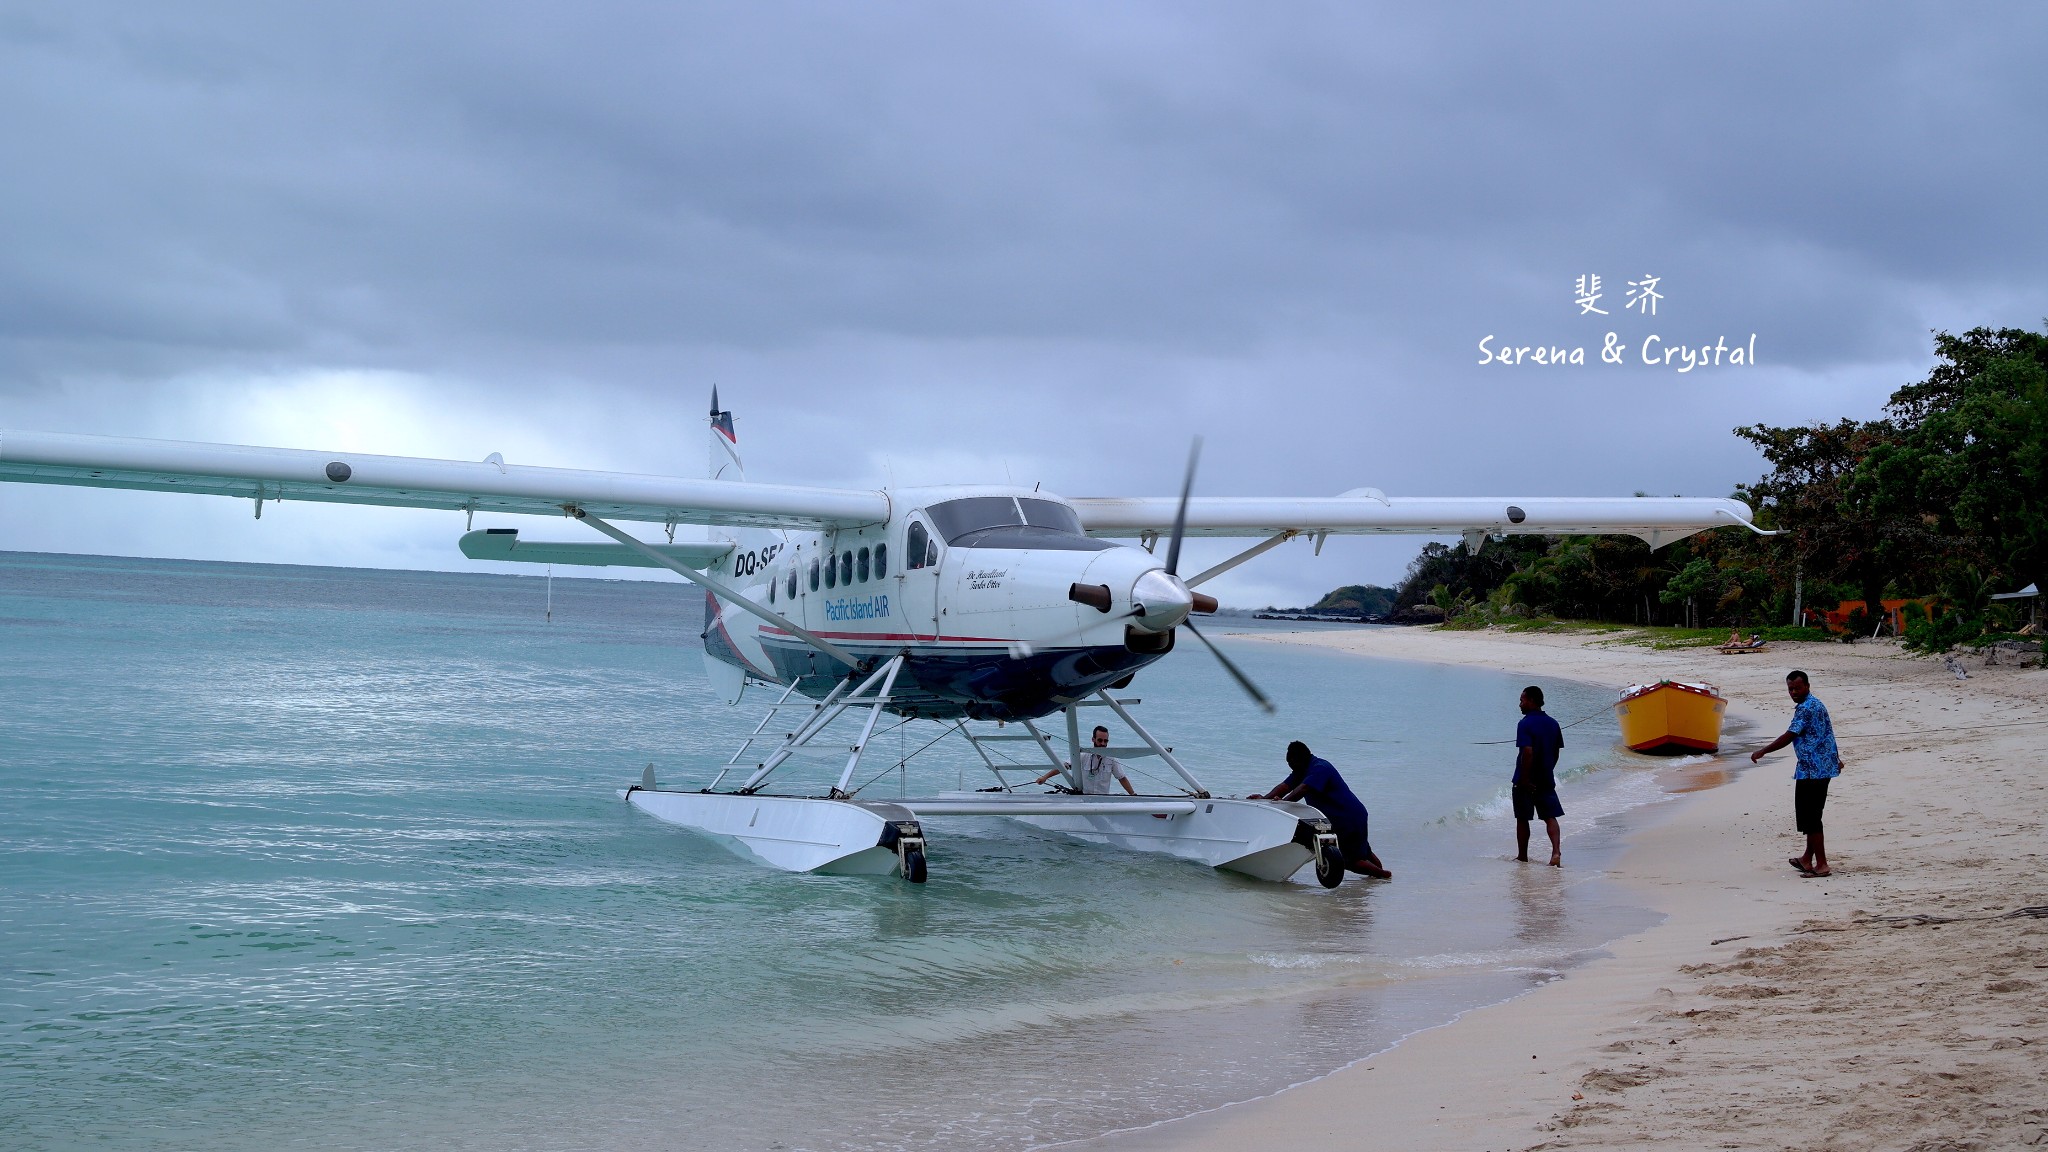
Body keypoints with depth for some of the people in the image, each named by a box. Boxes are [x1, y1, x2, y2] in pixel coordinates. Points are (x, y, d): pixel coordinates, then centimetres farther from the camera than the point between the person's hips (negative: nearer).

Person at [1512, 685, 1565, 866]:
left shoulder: (1525, 724, -15)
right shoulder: (1553, 724, 6)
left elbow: (1527, 752, -24)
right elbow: (1556, 752, 11)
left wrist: (1524, 779, -20)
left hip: (1526, 781, -5)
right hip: (1547, 780, 5)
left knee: (1522, 819, 8)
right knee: (1550, 816, 5)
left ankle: (1522, 856, 17)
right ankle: (1556, 851, -14)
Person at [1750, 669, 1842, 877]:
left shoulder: (1805, 708, -16)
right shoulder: (1816, 704, 16)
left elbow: (1789, 737, -17)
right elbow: (1827, 733, 27)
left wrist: (1762, 751, -8)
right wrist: (1836, 758, 39)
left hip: (1811, 770, -11)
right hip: (1823, 768, 11)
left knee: (1809, 817, -6)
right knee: (1811, 815, 18)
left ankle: (1822, 865, -6)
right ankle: (1808, 859, 27)